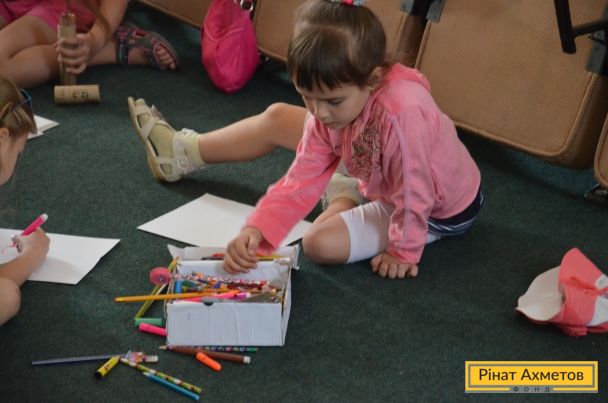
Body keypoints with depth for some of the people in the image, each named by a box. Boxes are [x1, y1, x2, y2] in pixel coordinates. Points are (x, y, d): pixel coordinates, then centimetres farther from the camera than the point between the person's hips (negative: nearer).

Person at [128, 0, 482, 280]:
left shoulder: (403, 112, -42)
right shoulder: (330, 109, -18)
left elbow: (414, 194, -31)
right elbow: (303, 178, -20)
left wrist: (403, 251, -18)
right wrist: (257, 229, -33)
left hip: (440, 211, -6)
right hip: (380, 183, 7)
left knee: (321, 243, -28)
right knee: (277, 118, 5)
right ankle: (181, 153, 20)